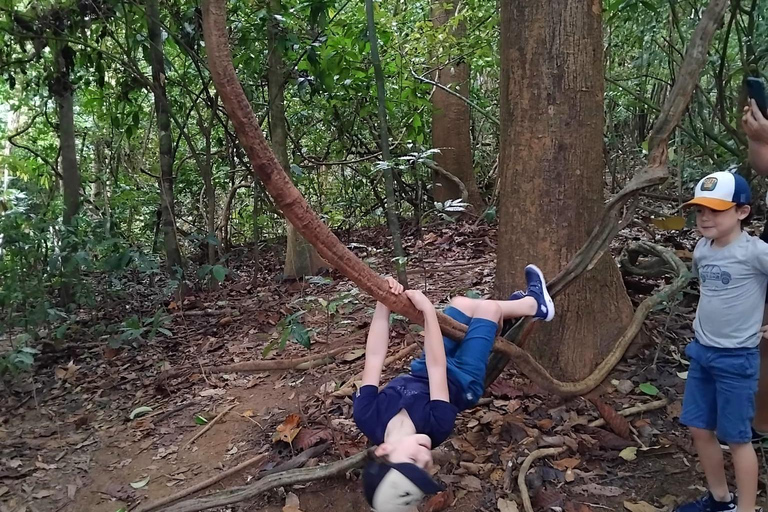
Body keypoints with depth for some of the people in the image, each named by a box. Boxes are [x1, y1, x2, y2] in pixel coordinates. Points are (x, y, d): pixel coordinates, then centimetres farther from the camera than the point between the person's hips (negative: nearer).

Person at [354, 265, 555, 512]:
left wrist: (383, 304, -40)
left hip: (419, 374, 4)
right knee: (488, 308, -6)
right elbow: (437, 368, -42)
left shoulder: (366, 418, -38)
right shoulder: (435, 428, -43)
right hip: (459, 382, -4)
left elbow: (374, 358, -36)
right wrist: (428, 309, -42)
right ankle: (536, 304, 31)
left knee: (462, 303, 8)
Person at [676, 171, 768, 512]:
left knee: (737, 438, 5)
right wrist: (709, 316, 9)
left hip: (736, 358, -7)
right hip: (701, 352, 7)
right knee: (699, 429, 15)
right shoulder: (702, 248, 3)